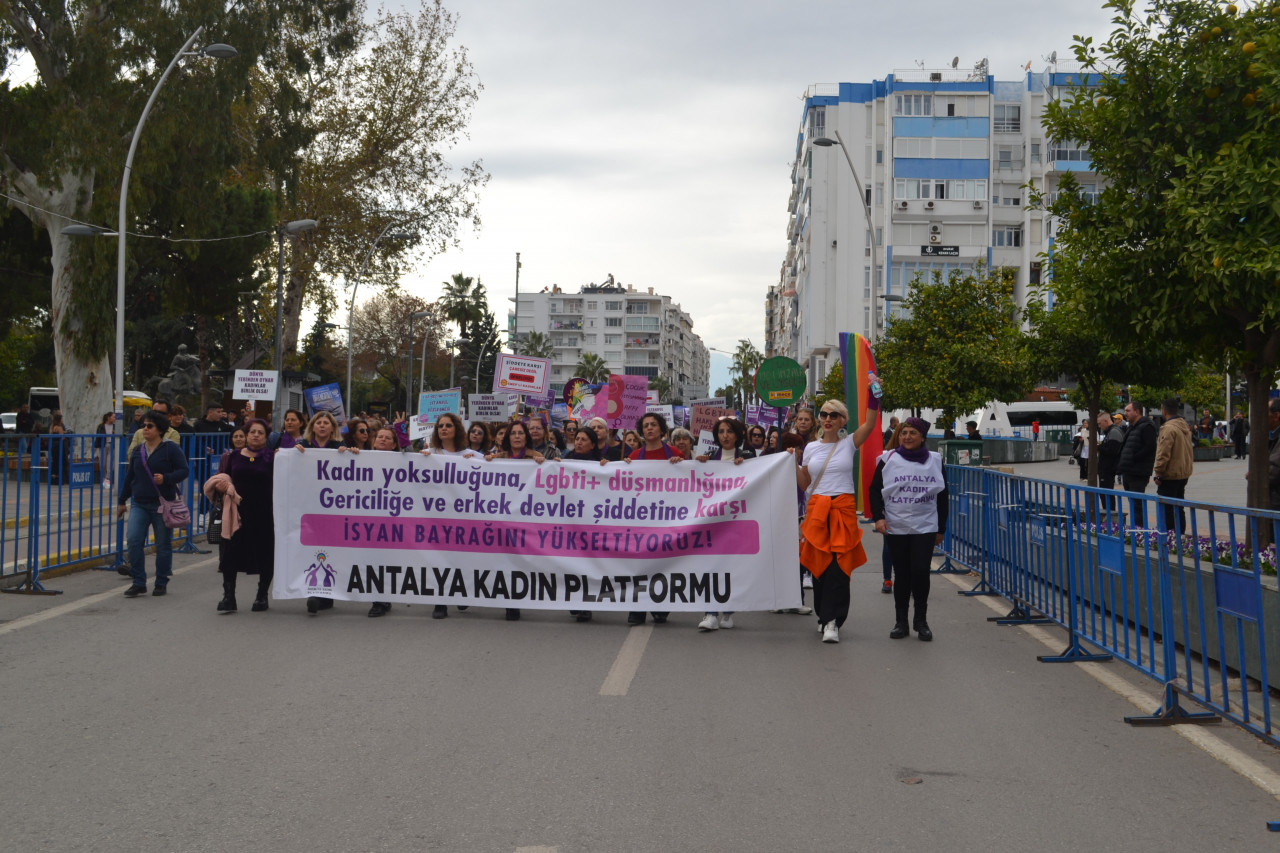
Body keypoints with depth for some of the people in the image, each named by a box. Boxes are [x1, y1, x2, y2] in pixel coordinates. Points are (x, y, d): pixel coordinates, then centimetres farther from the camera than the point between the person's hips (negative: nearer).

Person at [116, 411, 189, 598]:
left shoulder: (171, 449, -4)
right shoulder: (137, 450, 11)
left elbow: (184, 470, -6)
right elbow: (129, 476, 18)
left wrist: (166, 478, -23)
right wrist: (122, 501, 20)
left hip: (162, 504, -4)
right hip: (139, 504, 4)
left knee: (163, 544, 4)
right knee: (133, 541, -9)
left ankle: (161, 583, 16)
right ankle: (139, 583, -1)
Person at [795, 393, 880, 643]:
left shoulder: (849, 444, 4)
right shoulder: (811, 448, 11)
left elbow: (870, 423, -13)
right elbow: (804, 484, 15)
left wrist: (874, 395, -22)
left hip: (843, 509, -2)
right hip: (817, 508, 3)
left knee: (839, 565, -9)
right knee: (819, 564, 3)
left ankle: (832, 621, -9)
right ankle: (826, 618, 18)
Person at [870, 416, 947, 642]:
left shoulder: (935, 461, 7)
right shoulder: (888, 460, 2)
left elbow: (942, 497, 14)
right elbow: (875, 490, 6)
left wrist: (941, 529, 13)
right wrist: (878, 517, -9)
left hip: (925, 528, 0)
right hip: (895, 528, 0)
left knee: (920, 571, -11)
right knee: (902, 575, 5)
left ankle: (921, 620, 5)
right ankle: (901, 622, 17)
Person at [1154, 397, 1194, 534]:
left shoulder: (1168, 428, -19)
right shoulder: (1185, 426, 11)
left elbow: (1163, 454, -21)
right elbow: (1189, 450, 19)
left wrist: (1158, 473, -14)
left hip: (1170, 475, -9)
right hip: (1184, 474, 9)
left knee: (1167, 510, -5)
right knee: (1179, 508, 16)